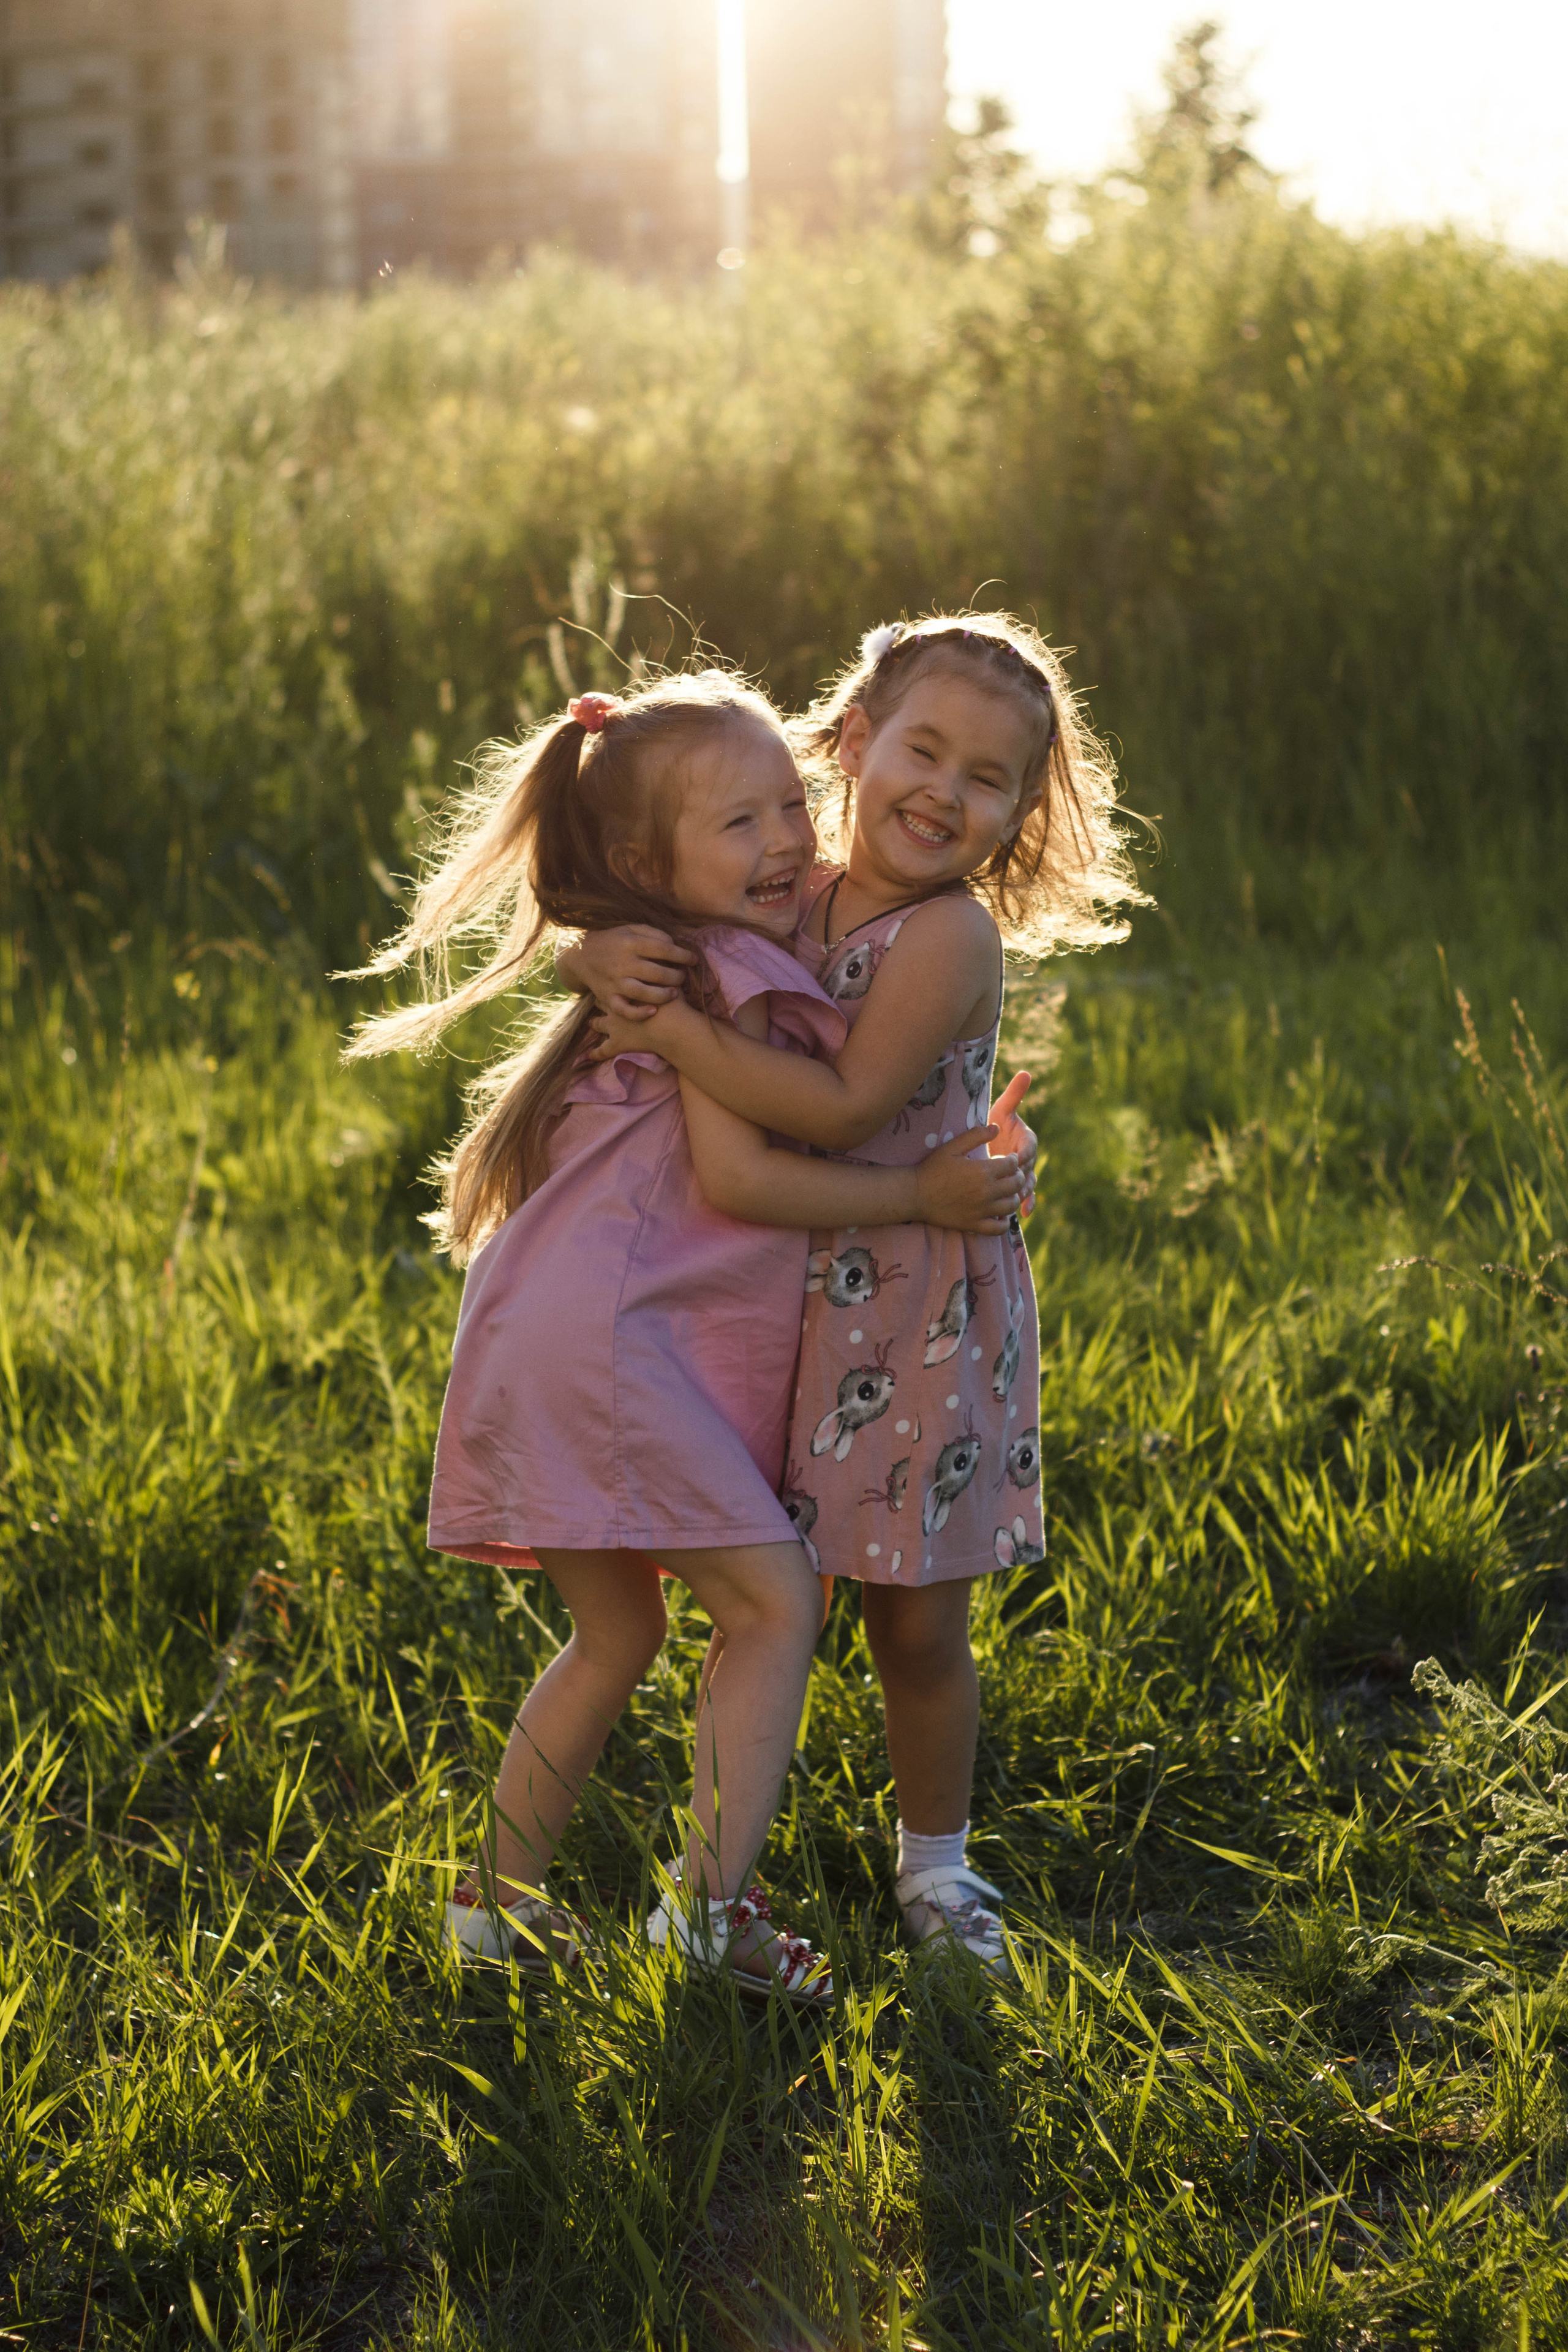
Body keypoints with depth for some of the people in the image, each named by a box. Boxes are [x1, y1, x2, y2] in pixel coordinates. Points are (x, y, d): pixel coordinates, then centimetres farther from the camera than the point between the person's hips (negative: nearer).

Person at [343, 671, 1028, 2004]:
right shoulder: (727, 972, -9)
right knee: (775, 1600, -8)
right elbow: (736, 1174, -16)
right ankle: (714, 1906, -9)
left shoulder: (670, 977, 22)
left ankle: (500, 1898, 27)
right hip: (605, 1337, -10)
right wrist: (920, 1193, -10)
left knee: (618, 1636, 19)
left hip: (563, 1340, 10)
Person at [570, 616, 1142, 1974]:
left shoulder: (954, 938, -16)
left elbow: (844, 1106, -24)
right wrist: (612, 958, -12)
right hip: (774, 1298, 4)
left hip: (918, 1323, -4)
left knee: (918, 1624, 7)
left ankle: (935, 1864, 28)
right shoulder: (786, 906, 3)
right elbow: (603, 942, 12)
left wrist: (673, 1030, -22)